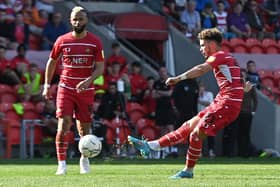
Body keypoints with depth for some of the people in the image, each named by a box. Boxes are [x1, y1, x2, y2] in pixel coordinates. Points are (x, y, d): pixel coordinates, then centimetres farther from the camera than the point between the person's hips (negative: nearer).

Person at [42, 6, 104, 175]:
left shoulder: (95, 42, -1)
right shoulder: (62, 41, 1)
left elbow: (100, 67, -4)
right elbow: (52, 62, 14)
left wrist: (88, 80, -21)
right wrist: (47, 85, 11)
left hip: (86, 90, 0)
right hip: (65, 89, 0)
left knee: (84, 128, 7)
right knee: (64, 125, -15)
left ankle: (84, 159, 32)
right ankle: (62, 164, -14)